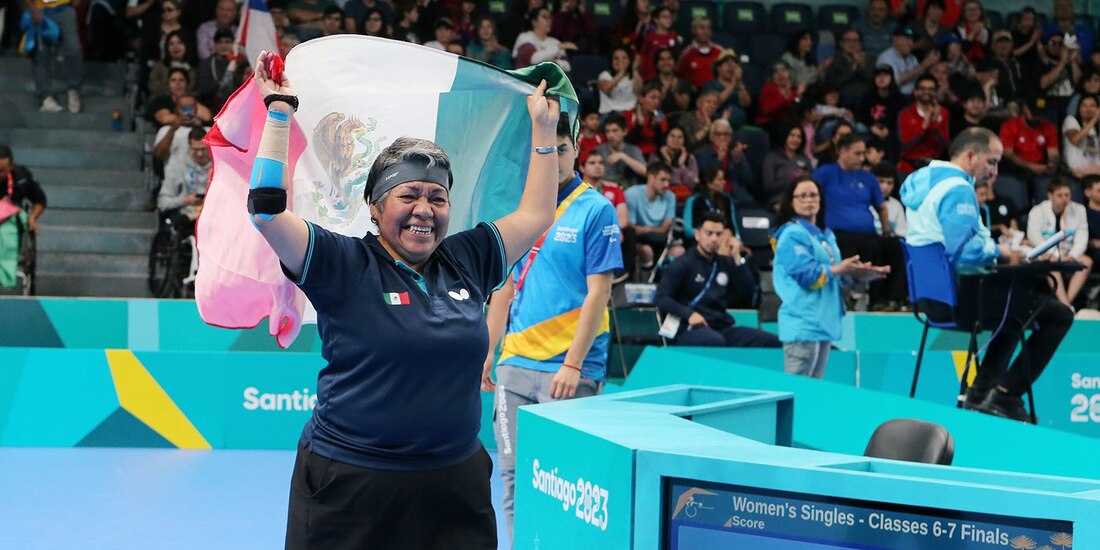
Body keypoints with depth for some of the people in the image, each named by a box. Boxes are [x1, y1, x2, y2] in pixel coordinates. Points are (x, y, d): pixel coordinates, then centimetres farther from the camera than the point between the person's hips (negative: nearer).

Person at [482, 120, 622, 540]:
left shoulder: (596, 210, -6)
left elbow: (598, 293, -10)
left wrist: (572, 364, -16)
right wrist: (487, 351, 14)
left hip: (568, 370, -5)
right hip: (515, 364, 5)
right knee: (513, 474, 7)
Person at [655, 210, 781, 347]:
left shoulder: (725, 263, 18)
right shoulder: (683, 264, 2)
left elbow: (748, 295, 10)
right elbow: (661, 298, -8)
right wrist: (689, 314, -23)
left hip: (722, 327, 6)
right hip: (690, 328, -6)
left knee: (771, 342, -14)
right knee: (715, 342, -40)